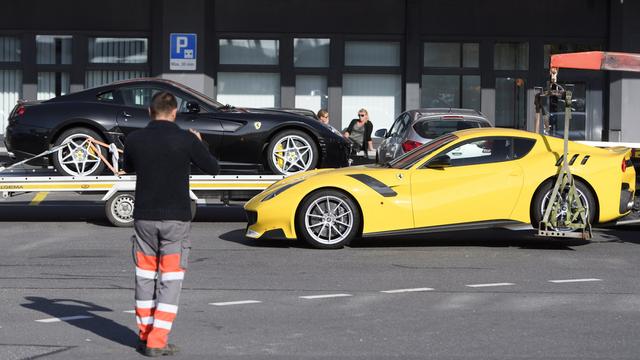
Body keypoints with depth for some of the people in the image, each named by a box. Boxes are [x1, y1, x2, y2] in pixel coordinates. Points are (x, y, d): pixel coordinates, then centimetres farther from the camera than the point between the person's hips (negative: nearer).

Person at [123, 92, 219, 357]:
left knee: (145, 277, 14)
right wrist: (198, 144, 17)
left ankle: (145, 335, 21)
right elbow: (213, 168, 3)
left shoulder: (135, 139, -1)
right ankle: (157, 341, -3)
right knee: (170, 280, 1)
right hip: (176, 218, -3)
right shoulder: (186, 139, -10)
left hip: (144, 217, 3)